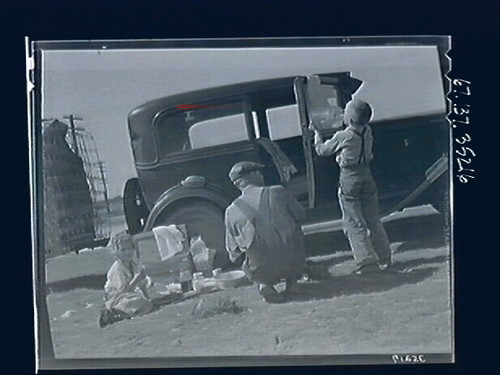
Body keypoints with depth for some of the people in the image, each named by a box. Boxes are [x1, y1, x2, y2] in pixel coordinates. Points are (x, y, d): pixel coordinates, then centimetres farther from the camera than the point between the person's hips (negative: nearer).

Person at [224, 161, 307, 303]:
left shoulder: (232, 211, -3)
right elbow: (300, 214, 9)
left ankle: (264, 285, 4)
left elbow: (233, 250, 4)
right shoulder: (278, 192, -6)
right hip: (294, 263, 0)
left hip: (262, 272, 0)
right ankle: (292, 281, 19)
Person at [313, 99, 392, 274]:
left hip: (349, 180, -6)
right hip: (366, 176, 6)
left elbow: (322, 150, -1)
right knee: (373, 220, 15)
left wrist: (316, 134, 17)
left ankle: (367, 261, -6)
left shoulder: (342, 137, -16)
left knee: (354, 224, -1)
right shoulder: (367, 132, -1)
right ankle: (384, 258, 20)